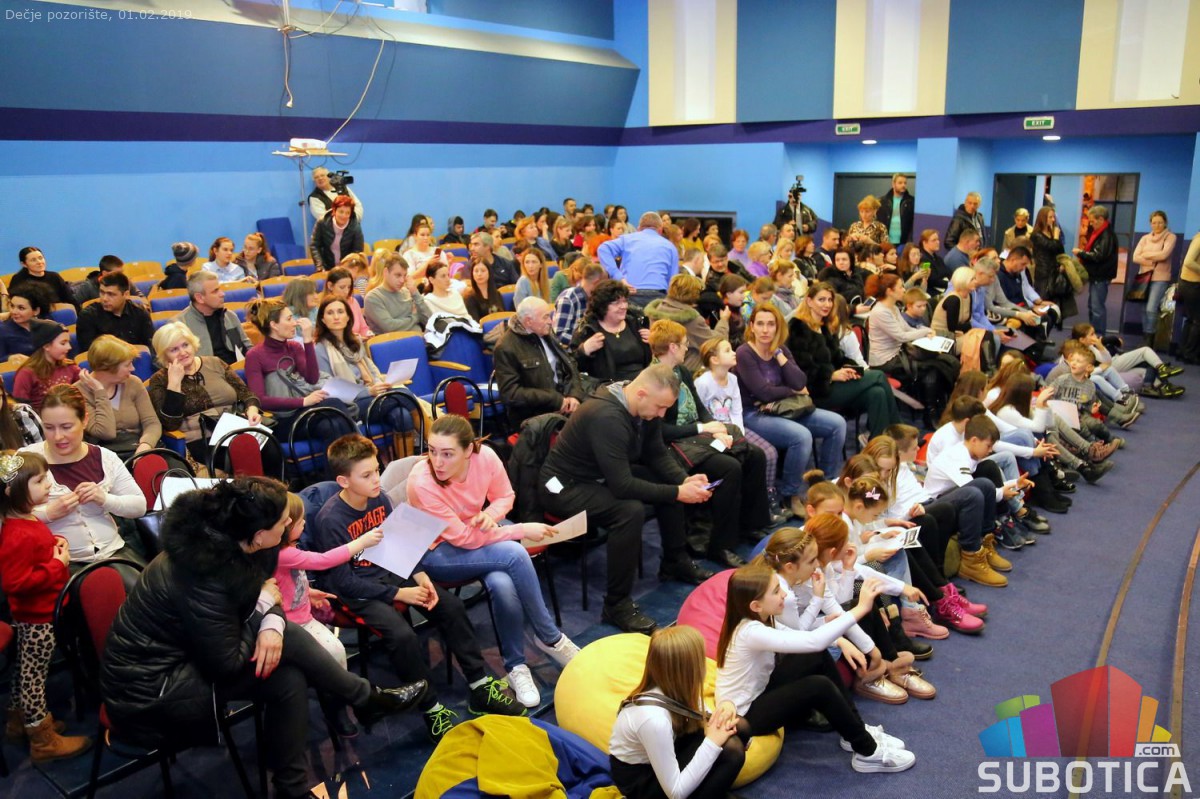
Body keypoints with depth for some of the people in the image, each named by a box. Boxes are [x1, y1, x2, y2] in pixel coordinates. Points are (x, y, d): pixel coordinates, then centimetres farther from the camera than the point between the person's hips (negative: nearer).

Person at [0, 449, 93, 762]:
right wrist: (58, 565, -25)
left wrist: (56, 545, 4)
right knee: (34, 672, 3)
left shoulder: (28, 521, 4)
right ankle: (43, 739, 15)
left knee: (25, 668, 23)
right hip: (37, 618, -10)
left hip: (33, 615, 10)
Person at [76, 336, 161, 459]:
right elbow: (106, 432, -14)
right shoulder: (80, 392, -3)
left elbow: (152, 423, 3)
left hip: (139, 452, 4)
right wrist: (100, 392, -11)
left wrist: (146, 445, -17)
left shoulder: (133, 383, 10)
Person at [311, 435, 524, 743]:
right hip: (355, 592, -7)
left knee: (451, 606, -7)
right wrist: (399, 594, -20)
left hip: (390, 573, 7)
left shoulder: (379, 499, -2)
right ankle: (432, 710, -11)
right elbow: (343, 582, -19)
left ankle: (481, 688, 2)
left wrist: (419, 576, -8)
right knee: (402, 634, -30)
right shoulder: (330, 520, -21)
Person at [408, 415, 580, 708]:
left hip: (479, 533, 4)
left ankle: (516, 666, -6)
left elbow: (505, 496, 3)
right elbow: (463, 538, -25)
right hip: (436, 553, -4)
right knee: (515, 556, -29)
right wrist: (523, 530, -23)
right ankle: (550, 638, -9)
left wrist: (491, 514, -21)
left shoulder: (485, 456, -19)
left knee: (503, 585, -29)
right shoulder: (422, 481, -30)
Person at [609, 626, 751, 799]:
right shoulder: (654, 719, -37)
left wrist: (724, 708, -18)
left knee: (740, 727, -7)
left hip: (663, 753, 8)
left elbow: (699, 718, 5)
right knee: (731, 750, -23)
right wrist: (712, 742, -27)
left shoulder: (671, 689, -15)